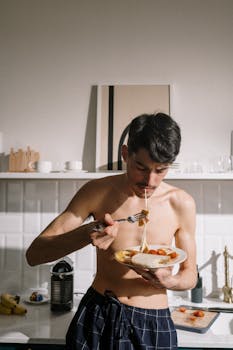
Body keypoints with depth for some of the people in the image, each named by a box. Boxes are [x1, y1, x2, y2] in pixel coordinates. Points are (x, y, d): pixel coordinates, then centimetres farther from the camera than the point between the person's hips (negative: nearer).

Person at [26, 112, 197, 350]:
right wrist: (86, 233, -33)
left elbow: (190, 275, 2)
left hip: (154, 322, 1)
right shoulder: (97, 192, -12)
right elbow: (34, 254, -14)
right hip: (97, 314, 0)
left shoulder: (181, 203, -11)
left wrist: (168, 281, -21)